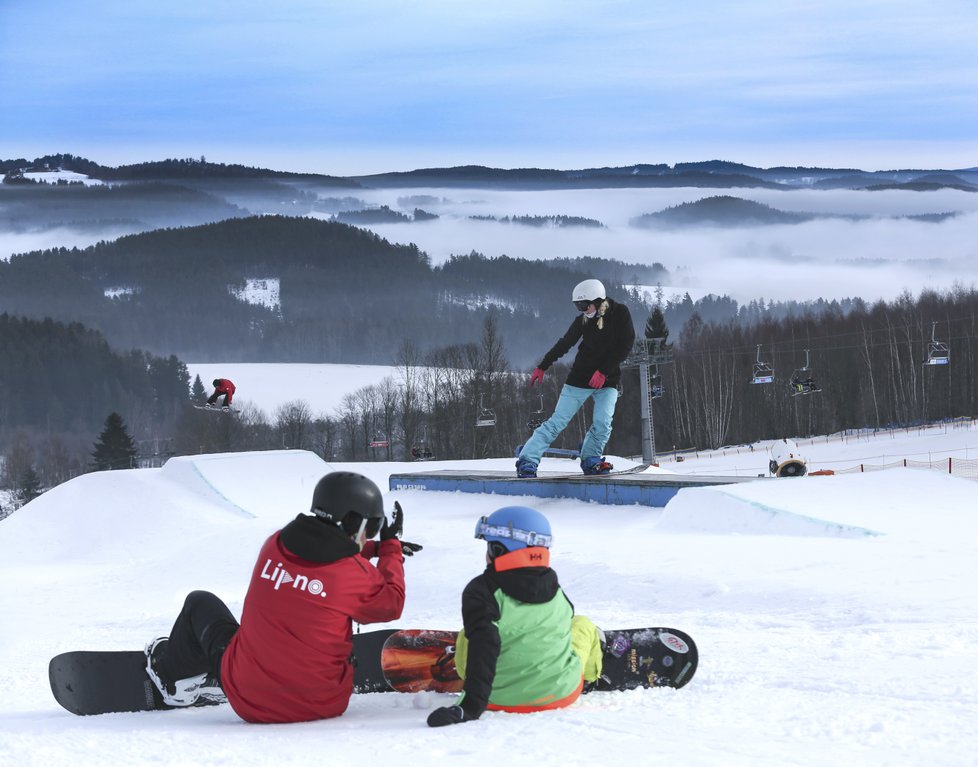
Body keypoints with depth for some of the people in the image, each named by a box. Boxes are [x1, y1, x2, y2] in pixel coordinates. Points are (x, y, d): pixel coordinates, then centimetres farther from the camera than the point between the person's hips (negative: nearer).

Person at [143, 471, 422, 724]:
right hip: (323, 706, -1)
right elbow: (390, 604, 4)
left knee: (200, 603, 26)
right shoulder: (357, 574, -17)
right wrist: (391, 548, 14)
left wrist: (374, 548, 26)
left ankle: (172, 675, 50)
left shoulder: (274, 545, -4)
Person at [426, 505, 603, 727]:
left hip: (500, 699, -2)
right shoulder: (555, 591, 0)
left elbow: (483, 644, -28)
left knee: (468, 635, 26)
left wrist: (471, 705, -33)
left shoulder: (481, 590, -16)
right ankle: (590, 675, 53)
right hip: (560, 693, 2)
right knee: (583, 625, 30)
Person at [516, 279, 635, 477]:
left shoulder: (620, 313, -9)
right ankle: (527, 460, -7)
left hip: (607, 380, 0)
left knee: (603, 422, -19)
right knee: (558, 421, -7)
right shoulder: (583, 321, -2)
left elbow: (625, 346, -12)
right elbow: (563, 345, 8)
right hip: (580, 379, 0)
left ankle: (590, 460, 2)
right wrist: (542, 367, 11)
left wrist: (603, 371, -18)